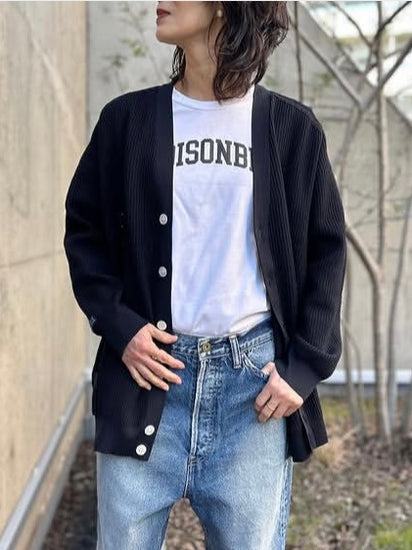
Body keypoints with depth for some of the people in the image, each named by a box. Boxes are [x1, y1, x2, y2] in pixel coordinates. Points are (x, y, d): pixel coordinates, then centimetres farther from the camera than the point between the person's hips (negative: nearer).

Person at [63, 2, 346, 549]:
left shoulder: (292, 127, 4)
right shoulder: (127, 118, 5)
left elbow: (326, 251, 7)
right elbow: (83, 230, 10)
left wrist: (305, 366, -2)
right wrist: (118, 324, -5)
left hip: (255, 375, 0)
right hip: (150, 367, 1)